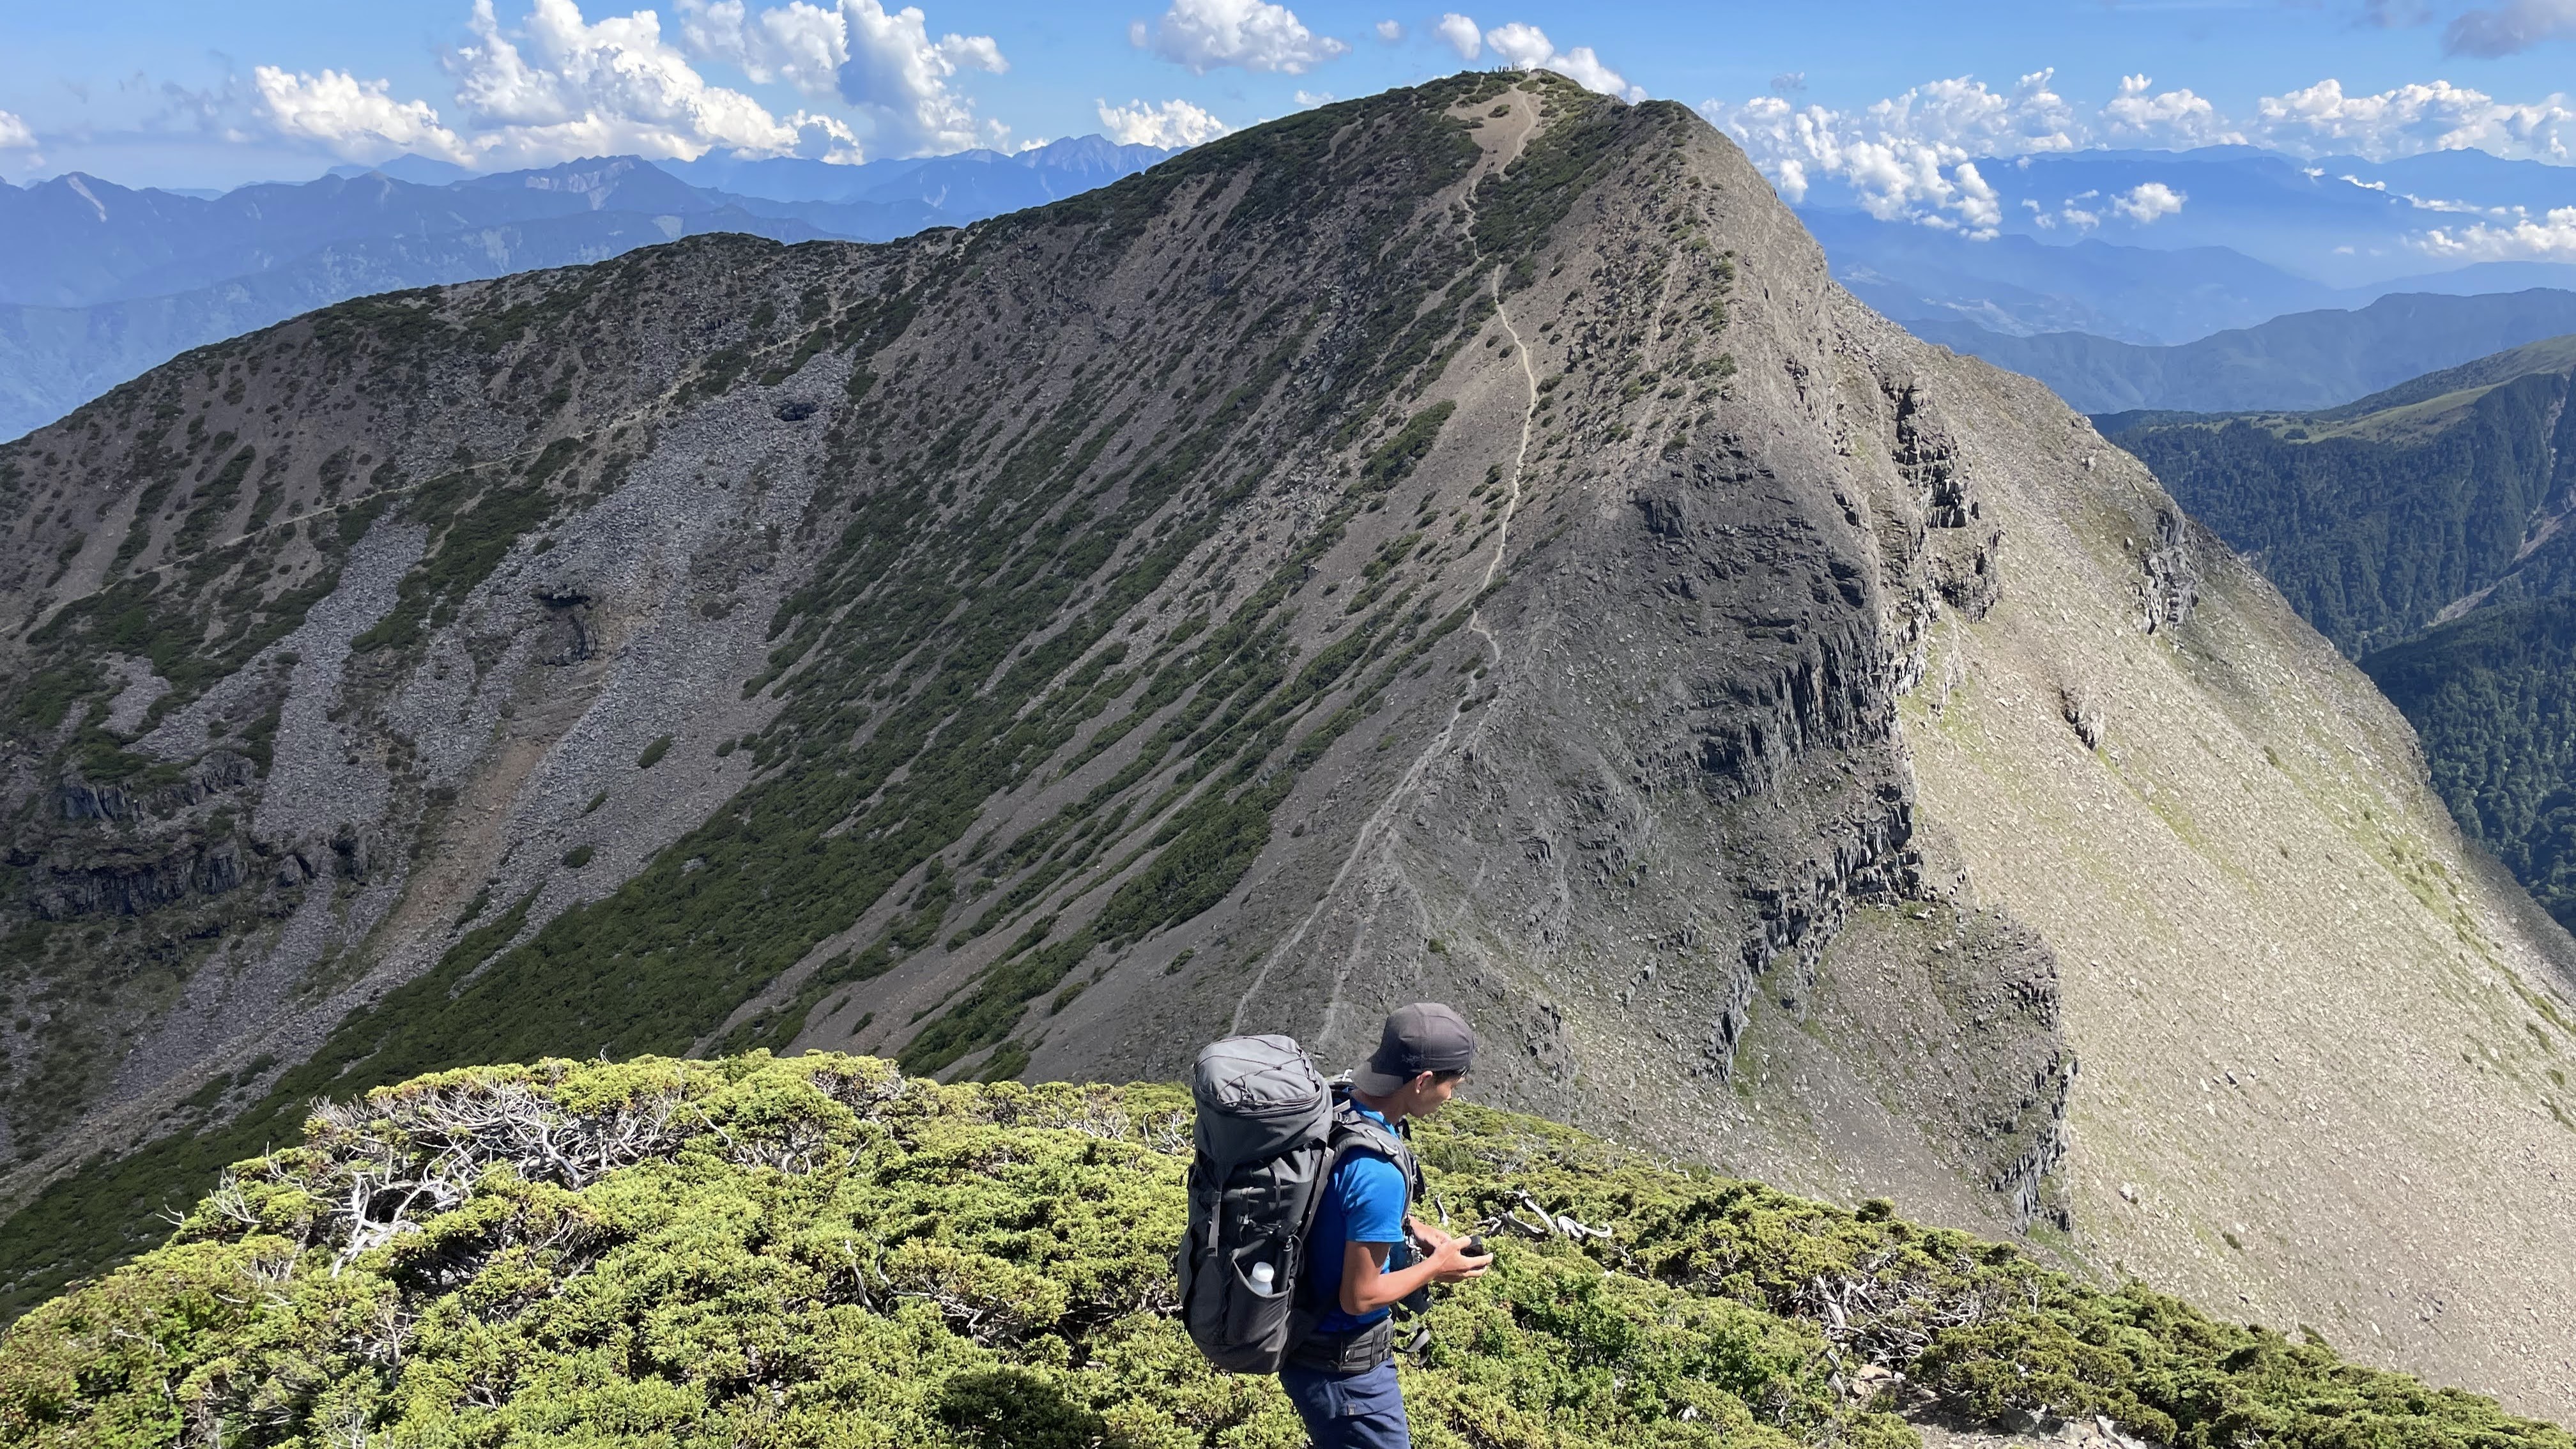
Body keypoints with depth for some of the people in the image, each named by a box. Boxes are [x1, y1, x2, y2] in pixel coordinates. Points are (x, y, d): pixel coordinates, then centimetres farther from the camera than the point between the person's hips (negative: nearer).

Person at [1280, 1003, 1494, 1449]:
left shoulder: (1329, 1109, -6)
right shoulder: (1378, 1170, -33)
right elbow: (1359, 1296, -25)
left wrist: (1412, 1227, 5)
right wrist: (1436, 1269, -10)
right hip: (1342, 1365, -8)